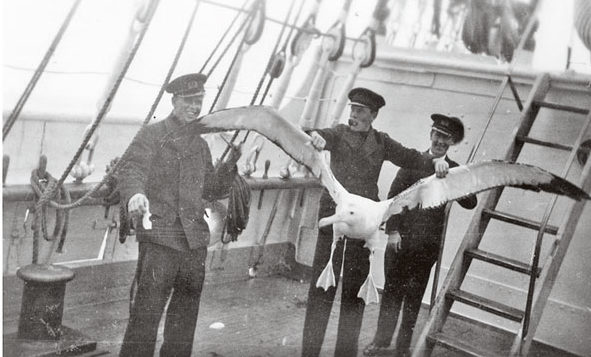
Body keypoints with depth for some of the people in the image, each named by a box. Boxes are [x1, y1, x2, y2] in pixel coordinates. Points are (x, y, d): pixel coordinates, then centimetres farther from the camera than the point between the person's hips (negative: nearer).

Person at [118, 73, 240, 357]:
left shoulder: (200, 144, 18)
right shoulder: (152, 135, -1)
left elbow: (211, 189, 22)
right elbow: (131, 170, -16)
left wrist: (230, 164, 7)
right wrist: (135, 194, -37)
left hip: (195, 240, 7)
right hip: (159, 238, -6)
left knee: (186, 314, 15)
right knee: (146, 313, -8)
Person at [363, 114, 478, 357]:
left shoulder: (454, 171, 4)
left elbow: (470, 204, -5)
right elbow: (393, 196, 1)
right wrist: (392, 230, -7)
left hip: (427, 245, 0)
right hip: (400, 238, 0)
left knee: (414, 296, 8)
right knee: (392, 291, 5)